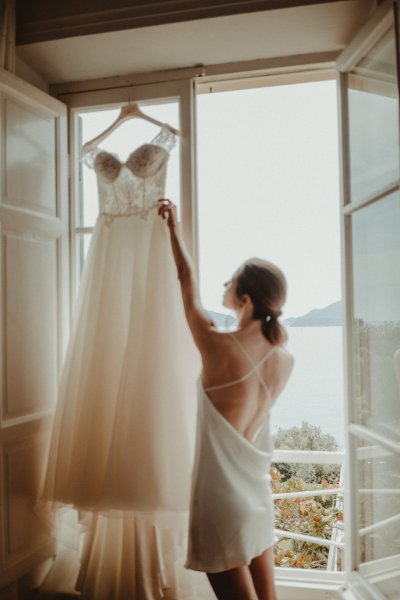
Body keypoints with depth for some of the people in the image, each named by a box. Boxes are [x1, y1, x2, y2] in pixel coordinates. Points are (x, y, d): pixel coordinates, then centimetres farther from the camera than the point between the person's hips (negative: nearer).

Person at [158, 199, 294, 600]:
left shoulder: (217, 346, -21)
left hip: (222, 490, -6)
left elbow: (186, 278, -7)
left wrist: (173, 227, 6)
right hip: (258, 490, 6)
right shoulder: (286, 361, -5)